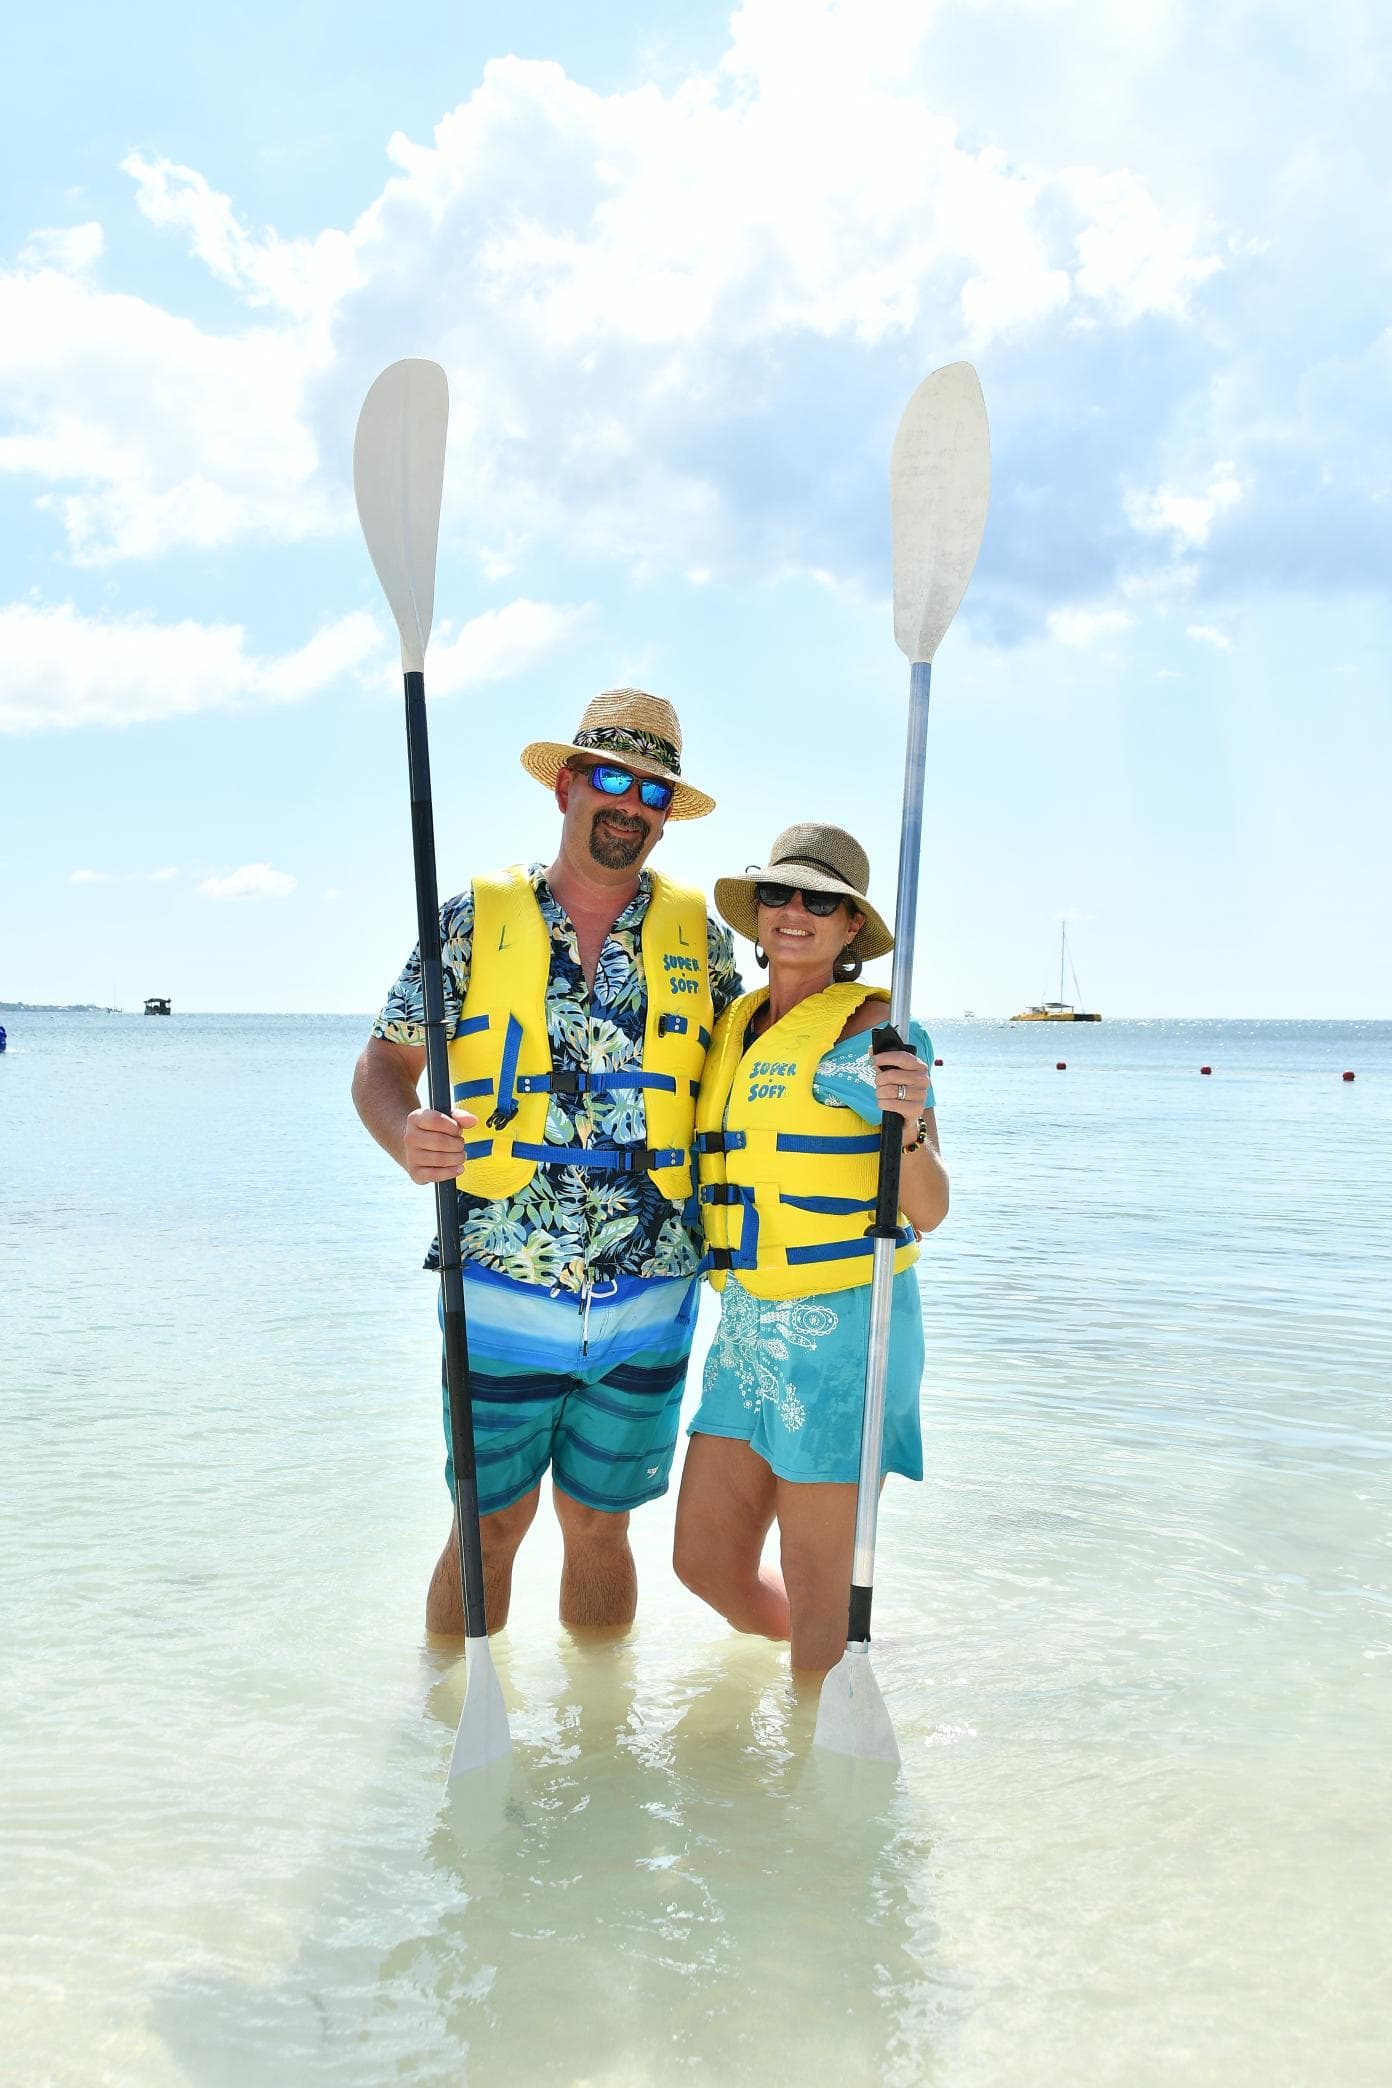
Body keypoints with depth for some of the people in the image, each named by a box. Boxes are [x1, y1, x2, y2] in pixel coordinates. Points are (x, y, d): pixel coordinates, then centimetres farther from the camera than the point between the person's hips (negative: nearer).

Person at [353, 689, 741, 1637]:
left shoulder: (699, 933, 5)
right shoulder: (475, 917, 0)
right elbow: (385, 1061, 2)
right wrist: (406, 1133, -18)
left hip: (648, 1303, 2)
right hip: (500, 1299, -1)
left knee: (598, 1525, 14)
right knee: (487, 1528, 8)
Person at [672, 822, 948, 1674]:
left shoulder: (870, 1028, -10)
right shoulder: (735, 1028, 11)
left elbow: (929, 1211, -15)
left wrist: (908, 1123, -34)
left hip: (843, 1326, -8)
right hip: (750, 1325, 8)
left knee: (818, 1599, 1)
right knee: (706, 1562, 14)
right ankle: (841, 1675, 38)